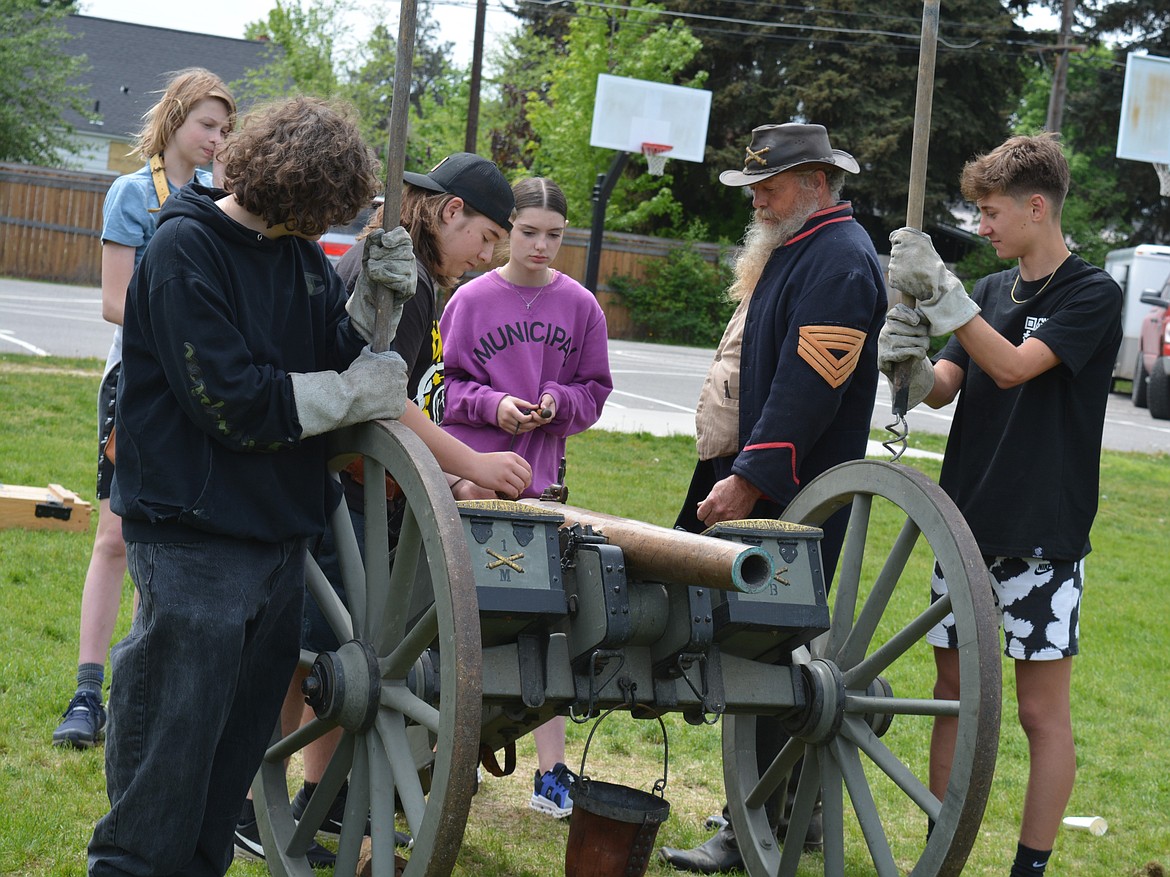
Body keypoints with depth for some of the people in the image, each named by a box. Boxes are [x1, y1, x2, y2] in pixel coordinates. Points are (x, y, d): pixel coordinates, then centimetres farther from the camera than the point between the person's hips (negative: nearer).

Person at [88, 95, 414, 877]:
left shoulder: (300, 253, 8)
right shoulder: (186, 249, -14)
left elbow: (334, 356, 12)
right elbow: (231, 402, -18)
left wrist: (374, 300, -6)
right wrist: (356, 392, -12)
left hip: (280, 532, 8)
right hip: (194, 539, -8)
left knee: (243, 731, 15)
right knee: (174, 733, -3)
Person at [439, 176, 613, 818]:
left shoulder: (579, 306, 3)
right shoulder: (472, 299, -1)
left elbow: (595, 390, 11)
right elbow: (442, 383, 3)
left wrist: (558, 403, -8)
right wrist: (491, 405, -13)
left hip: (540, 480, 1)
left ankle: (551, 772, -1)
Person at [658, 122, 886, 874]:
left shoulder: (840, 261, -15)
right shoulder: (790, 250, 17)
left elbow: (807, 389, -23)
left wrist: (748, 480, -25)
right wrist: (733, 471, 20)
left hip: (795, 499, -10)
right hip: (757, 483, 10)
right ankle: (797, 811, 22)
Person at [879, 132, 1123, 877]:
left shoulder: (1093, 294, -7)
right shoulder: (992, 292, 12)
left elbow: (1013, 366, -19)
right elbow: (942, 389, 7)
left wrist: (940, 290, -22)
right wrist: (911, 364, -14)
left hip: (1042, 534, -6)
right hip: (967, 522, 6)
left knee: (1043, 709, 0)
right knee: (954, 693, 10)